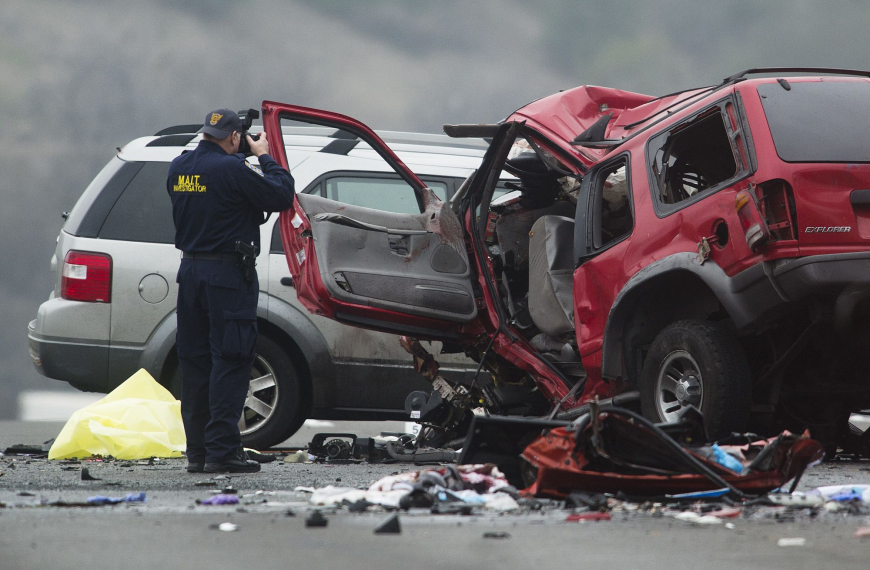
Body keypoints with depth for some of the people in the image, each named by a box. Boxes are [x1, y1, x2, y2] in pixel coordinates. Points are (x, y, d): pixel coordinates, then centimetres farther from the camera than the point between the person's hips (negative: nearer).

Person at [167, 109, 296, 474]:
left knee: (196, 363, 11)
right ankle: (221, 451, -8)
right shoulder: (232, 169, -16)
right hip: (227, 275, -7)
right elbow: (282, 196, -12)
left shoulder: (179, 168, 6)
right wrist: (264, 157, 2)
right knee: (229, 362, -4)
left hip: (191, 271, 7)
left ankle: (197, 451, 13)